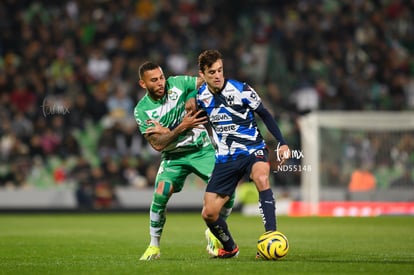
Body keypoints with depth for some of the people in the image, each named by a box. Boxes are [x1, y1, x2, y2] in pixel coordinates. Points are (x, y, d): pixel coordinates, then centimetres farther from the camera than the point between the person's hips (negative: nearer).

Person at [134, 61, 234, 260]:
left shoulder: (178, 84, -10)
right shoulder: (142, 110, -12)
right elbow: (157, 144, -17)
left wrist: (192, 99, -14)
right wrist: (182, 127, -27)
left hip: (202, 149, 1)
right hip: (174, 156, -1)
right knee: (160, 195, -24)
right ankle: (154, 246, -4)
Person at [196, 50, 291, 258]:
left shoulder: (241, 91, -11)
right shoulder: (201, 97, 0)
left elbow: (265, 115, -1)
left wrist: (282, 143, -5)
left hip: (252, 150, -4)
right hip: (225, 159, 4)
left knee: (261, 179, -39)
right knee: (209, 214, -3)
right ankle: (229, 248, 26)